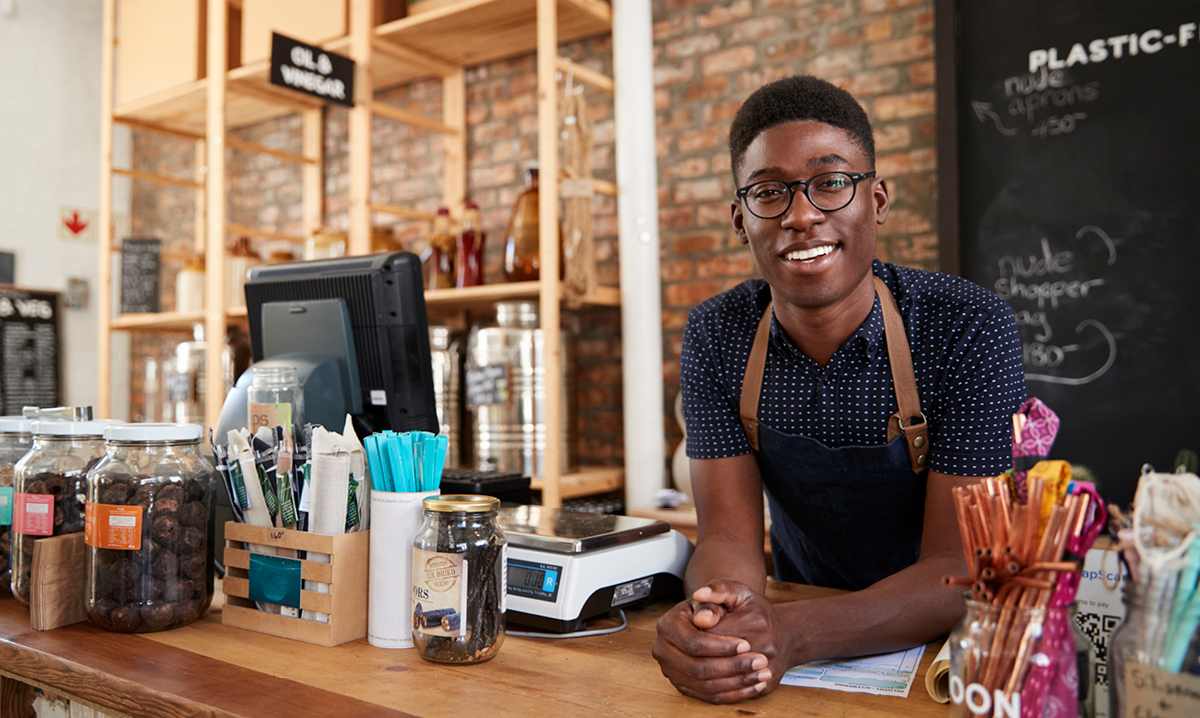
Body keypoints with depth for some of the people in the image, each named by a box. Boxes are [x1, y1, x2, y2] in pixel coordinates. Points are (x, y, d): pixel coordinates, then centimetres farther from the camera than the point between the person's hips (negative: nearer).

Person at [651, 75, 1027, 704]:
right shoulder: (715, 338, -8)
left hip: (942, 642, -2)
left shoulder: (968, 329, -17)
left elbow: (959, 569, -19)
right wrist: (711, 621, -33)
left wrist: (792, 635, -35)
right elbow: (729, 536, -10)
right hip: (798, 622, 2)